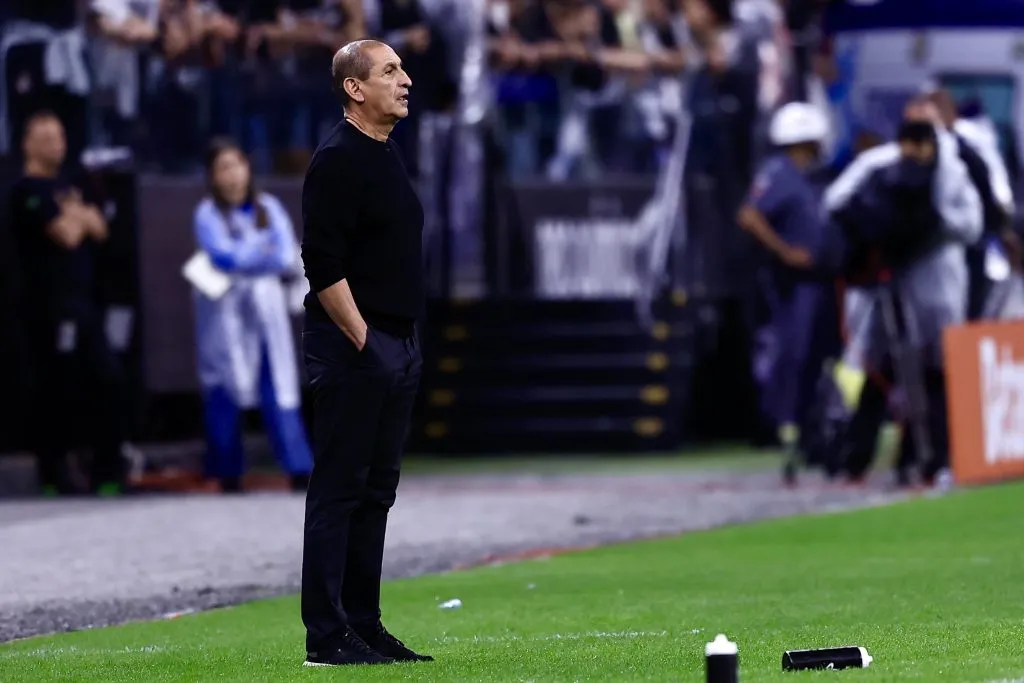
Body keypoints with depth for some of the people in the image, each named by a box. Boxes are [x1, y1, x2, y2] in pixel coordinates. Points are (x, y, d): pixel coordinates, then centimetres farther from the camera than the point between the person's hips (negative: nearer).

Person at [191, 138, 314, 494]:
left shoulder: (268, 208, 6)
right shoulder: (208, 215, -3)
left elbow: (288, 258, -3)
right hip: (224, 313, -2)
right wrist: (264, 254, -7)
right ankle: (228, 473, 5)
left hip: (266, 306, 2)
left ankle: (300, 469, -8)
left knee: (280, 390, -3)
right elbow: (222, 255, -17)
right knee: (224, 390, -1)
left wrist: (243, 258, -11)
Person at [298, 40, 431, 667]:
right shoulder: (338, 160, -13)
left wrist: (407, 345, 18)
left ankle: (364, 622, 16)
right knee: (339, 490, -6)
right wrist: (363, 343, -18)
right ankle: (327, 637, -5)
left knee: (376, 491, 11)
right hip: (355, 346, -9)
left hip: (399, 343, 9)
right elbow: (324, 265, -18)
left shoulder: (390, 154, 16)